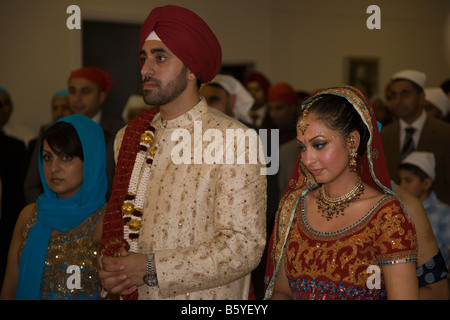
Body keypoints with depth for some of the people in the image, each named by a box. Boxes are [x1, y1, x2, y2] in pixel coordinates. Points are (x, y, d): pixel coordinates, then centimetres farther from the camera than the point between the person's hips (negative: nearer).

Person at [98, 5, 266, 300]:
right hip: (131, 294, 5)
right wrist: (110, 268, -11)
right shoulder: (128, 138, 2)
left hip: (203, 303, -5)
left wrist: (153, 269, -22)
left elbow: (245, 245, -20)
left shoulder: (234, 141, -16)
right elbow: (116, 219, 9)